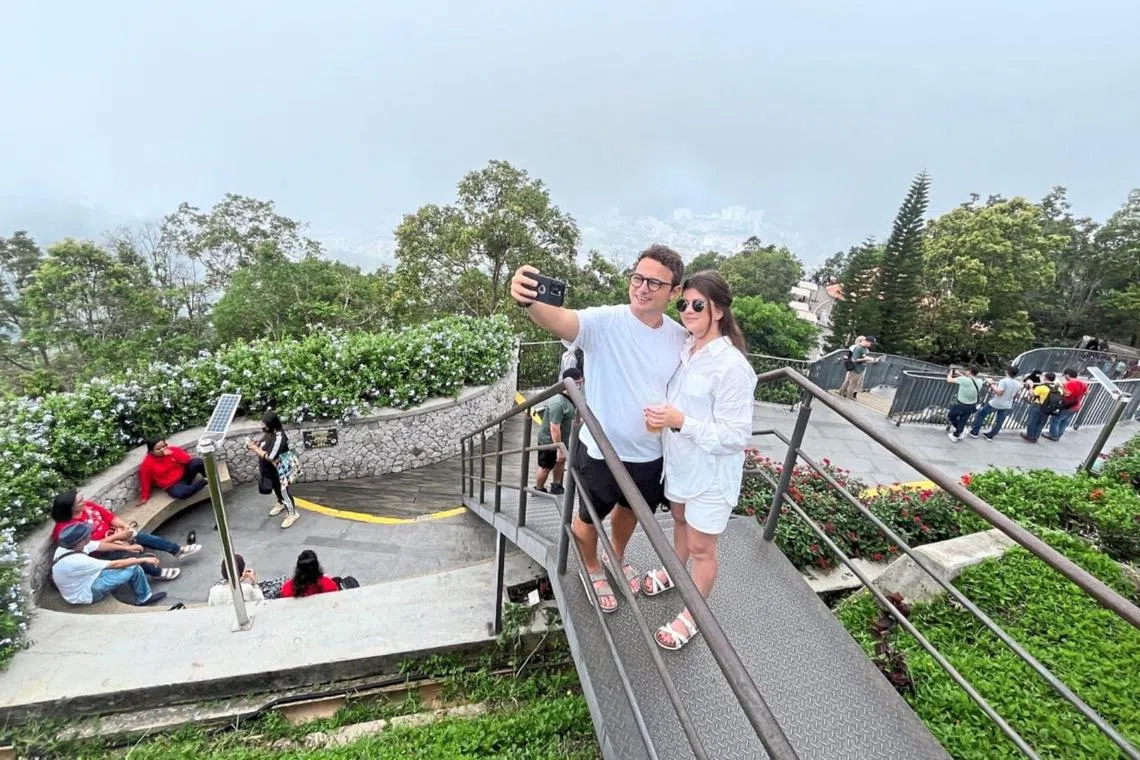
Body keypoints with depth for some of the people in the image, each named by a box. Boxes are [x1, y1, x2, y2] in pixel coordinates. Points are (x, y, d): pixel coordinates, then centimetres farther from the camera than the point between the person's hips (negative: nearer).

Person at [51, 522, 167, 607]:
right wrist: (143, 560, -20)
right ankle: (144, 598, 8)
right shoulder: (76, 561, -36)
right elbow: (115, 564, -29)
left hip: (82, 581, 9)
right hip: (85, 594, -9)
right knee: (134, 569, -14)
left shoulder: (65, 546, -10)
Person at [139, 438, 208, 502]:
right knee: (180, 493, -37)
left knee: (197, 461, -28)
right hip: (172, 485, -2)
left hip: (185, 473, 2)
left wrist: (172, 454, -21)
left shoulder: (172, 450, -6)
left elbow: (188, 459, -10)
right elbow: (145, 481, -1)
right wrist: (145, 497, 7)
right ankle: (203, 481, -18)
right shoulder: (147, 464, -11)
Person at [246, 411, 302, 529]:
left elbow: (269, 457, -31)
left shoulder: (279, 437, -33)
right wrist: (255, 444, -6)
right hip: (272, 468, 9)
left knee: (283, 490, 2)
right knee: (276, 487, 27)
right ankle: (281, 504, 52)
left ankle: (292, 514, 17)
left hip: (282, 468, -9)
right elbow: (264, 446, 14)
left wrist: (255, 448, -23)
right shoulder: (268, 433, -4)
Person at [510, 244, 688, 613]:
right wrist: (529, 301, -64)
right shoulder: (604, 321, -22)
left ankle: (618, 556, 62)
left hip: (651, 453, 5)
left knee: (631, 509, 30)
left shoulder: (680, 337, -6)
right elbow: (560, 320, -44)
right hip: (601, 450, -4)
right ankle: (592, 568, 53)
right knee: (590, 516, 20)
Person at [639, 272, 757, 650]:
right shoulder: (685, 349, -3)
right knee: (680, 520, 30)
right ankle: (674, 570, 57)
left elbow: (736, 436, -25)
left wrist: (681, 422, -31)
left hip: (711, 474, -7)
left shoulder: (732, 366, -26)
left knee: (702, 547, 12)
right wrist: (660, 414, -3)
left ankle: (693, 615, 35)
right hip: (679, 461, 7)